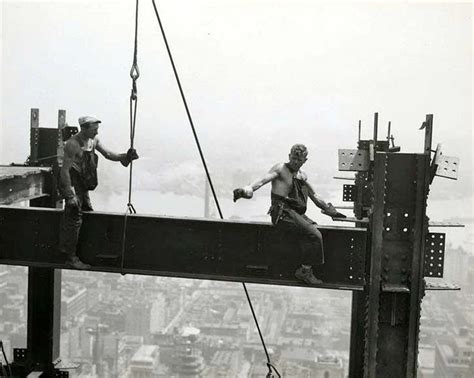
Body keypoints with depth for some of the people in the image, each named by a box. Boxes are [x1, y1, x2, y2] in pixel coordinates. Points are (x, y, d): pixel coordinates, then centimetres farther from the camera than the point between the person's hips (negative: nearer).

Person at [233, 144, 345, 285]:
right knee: (315, 235, -21)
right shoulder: (280, 169, -1)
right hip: (282, 212, -7)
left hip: (296, 213, 7)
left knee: (312, 227, -17)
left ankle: (304, 269, -9)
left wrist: (331, 211, 33)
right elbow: (263, 180, -17)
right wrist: (247, 189, -37)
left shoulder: (302, 175, 20)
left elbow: (314, 196, 31)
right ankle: (305, 270, -9)